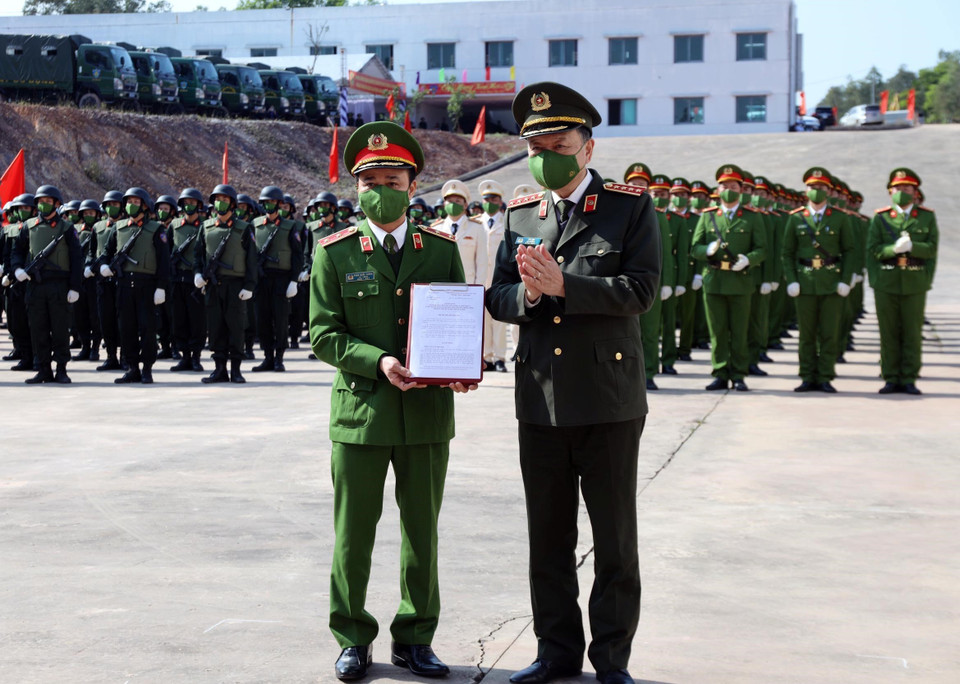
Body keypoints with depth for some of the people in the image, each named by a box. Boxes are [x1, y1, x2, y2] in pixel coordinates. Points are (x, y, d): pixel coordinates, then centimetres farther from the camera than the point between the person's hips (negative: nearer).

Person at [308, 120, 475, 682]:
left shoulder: (443, 248, 6)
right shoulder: (335, 252, 0)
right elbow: (323, 336, -3)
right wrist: (378, 362, -19)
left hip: (427, 414, 2)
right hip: (360, 411, -2)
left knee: (422, 534, 10)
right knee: (353, 535, 6)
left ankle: (415, 639, 24)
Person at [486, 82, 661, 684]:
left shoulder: (631, 206, -2)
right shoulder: (520, 214, 11)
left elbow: (641, 289, -13)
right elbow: (497, 297, 8)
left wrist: (563, 285, -21)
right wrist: (527, 294, -14)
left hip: (609, 401, -4)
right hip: (540, 401, 4)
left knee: (615, 542, 4)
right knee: (548, 538, 12)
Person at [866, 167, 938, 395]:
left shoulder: (927, 217, 7)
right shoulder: (880, 217, 7)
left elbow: (932, 248, 0)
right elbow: (872, 250, 1)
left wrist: (912, 246, -17)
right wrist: (894, 249, -16)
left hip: (915, 283, 0)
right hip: (886, 284, 0)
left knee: (913, 333, 1)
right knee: (888, 333, 2)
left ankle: (909, 379, 6)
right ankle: (891, 379, 8)